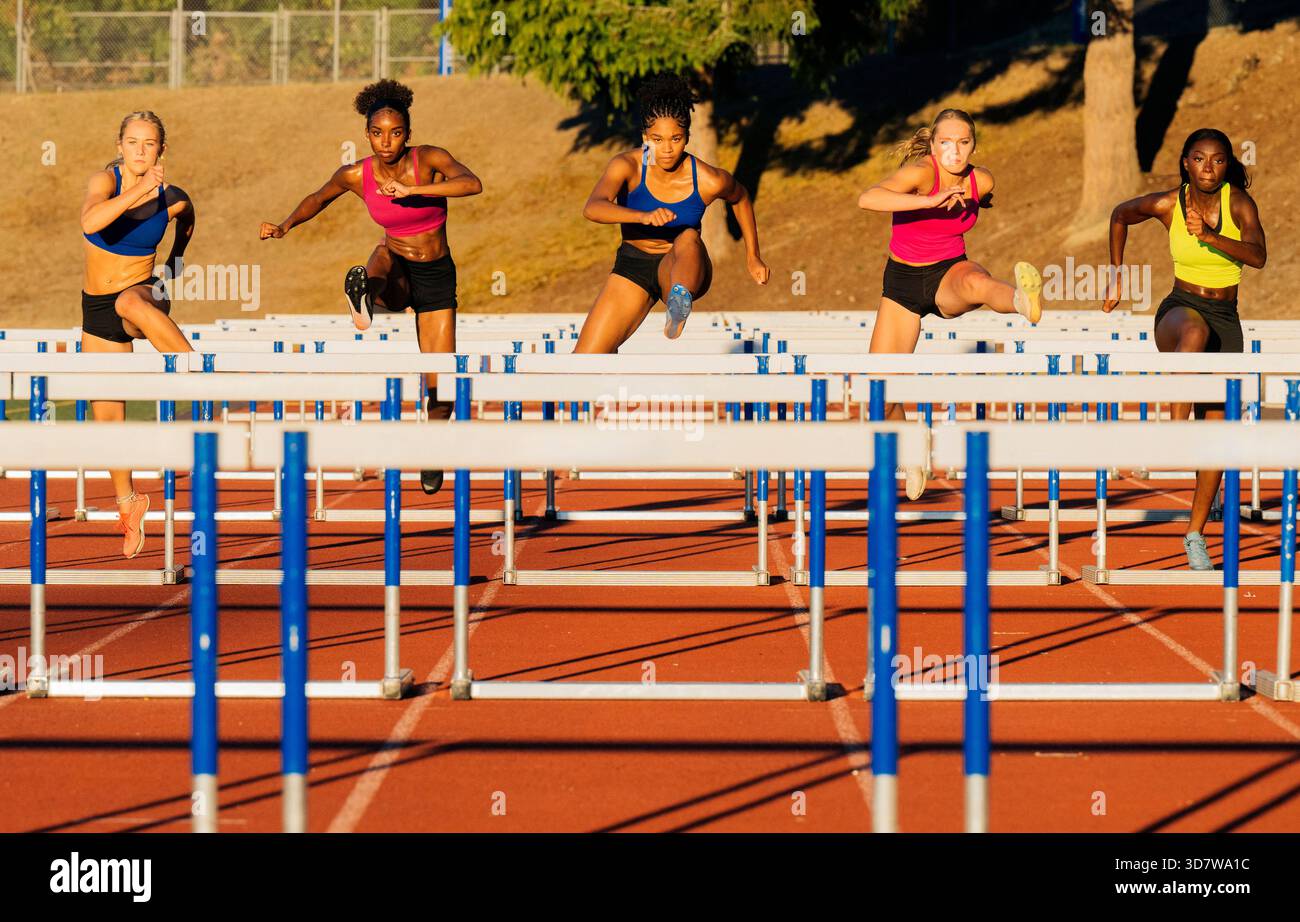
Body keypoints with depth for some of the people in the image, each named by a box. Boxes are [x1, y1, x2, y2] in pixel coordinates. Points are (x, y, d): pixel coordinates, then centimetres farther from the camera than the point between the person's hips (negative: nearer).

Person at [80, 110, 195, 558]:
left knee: (129, 301, -42)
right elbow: (90, 222, -36)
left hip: (143, 295, -2)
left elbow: (187, 218, 20)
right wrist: (139, 190, -42)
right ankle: (128, 503, 26)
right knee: (106, 415, 6)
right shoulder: (104, 181, -12)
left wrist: (175, 259, 12)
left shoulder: (172, 199, -8)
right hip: (97, 310, 2)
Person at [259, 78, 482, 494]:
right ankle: (365, 294, -65)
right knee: (382, 256, -37)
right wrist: (284, 226, -5)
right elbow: (319, 198, 11)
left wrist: (411, 190, -44)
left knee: (440, 387, -1)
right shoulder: (356, 175, -11)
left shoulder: (428, 160, -18)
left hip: (436, 276, -2)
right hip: (396, 270, 2)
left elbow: (472, 183, -37)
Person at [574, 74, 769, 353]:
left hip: (682, 269, -2)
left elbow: (740, 198, 8)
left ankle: (681, 301, -73)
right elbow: (592, 208, -38)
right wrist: (644, 217, -55)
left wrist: (753, 257, 11)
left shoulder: (709, 181, -17)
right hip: (633, 267, 2)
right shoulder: (627, 167, -19)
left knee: (688, 238, -40)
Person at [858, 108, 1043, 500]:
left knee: (977, 282, -40)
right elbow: (867, 199, -40)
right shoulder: (921, 173, -19)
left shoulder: (981, 181, -5)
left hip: (950, 272, 1)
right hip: (903, 281, -1)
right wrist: (932, 201, -45)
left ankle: (1023, 300, -73)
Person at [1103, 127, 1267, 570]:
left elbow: (1258, 256, -23)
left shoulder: (1238, 201, -7)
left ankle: (1195, 533, 15)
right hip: (1179, 310, -2)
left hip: (1225, 321, 2)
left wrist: (1209, 236, -37)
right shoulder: (1167, 204, -6)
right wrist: (1115, 272, 15)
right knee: (1196, 331, -42)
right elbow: (1121, 214, 14)